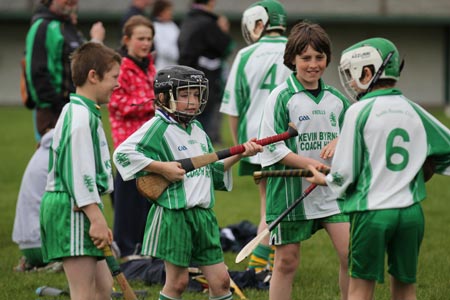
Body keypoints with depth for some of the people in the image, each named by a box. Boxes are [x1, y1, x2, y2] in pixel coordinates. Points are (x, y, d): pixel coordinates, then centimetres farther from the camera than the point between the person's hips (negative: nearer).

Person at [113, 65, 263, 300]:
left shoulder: (197, 130, 15)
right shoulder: (158, 128, -9)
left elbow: (214, 170, 22)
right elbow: (123, 154, -18)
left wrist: (240, 154, 10)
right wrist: (162, 168, -19)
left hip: (203, 215, 7)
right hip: (174, 215, -7)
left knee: (220, 280, 6)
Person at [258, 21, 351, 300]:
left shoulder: (336, 98, 7)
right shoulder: (282, 97, -6)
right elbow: (273, 148, -11)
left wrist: (340, 142, -9)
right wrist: (311, 165, -21)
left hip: (332, 189, 4)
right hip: (291, 190, -4)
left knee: (351, 253, -6)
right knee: (287, 260, 4)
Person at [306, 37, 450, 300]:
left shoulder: (360, 111, -9)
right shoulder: (413, 110, 5)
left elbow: (345, 173, -6)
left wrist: (324, 179, 15)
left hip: (372, 211, -4)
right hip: (411, 212, 4)